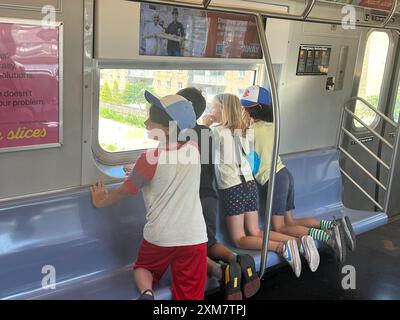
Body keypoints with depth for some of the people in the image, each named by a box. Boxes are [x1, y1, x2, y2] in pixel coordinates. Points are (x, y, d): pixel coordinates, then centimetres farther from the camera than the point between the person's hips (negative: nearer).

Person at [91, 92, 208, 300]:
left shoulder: (150, 158, -13)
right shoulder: (193, 149, -1)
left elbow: (123, 191, 1)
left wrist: (101, 202, 19)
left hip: (159, 236, -2)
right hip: (193, 237, 2)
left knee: (143, 267, 27)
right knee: (189, 297, 12)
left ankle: (146, 292, -1)